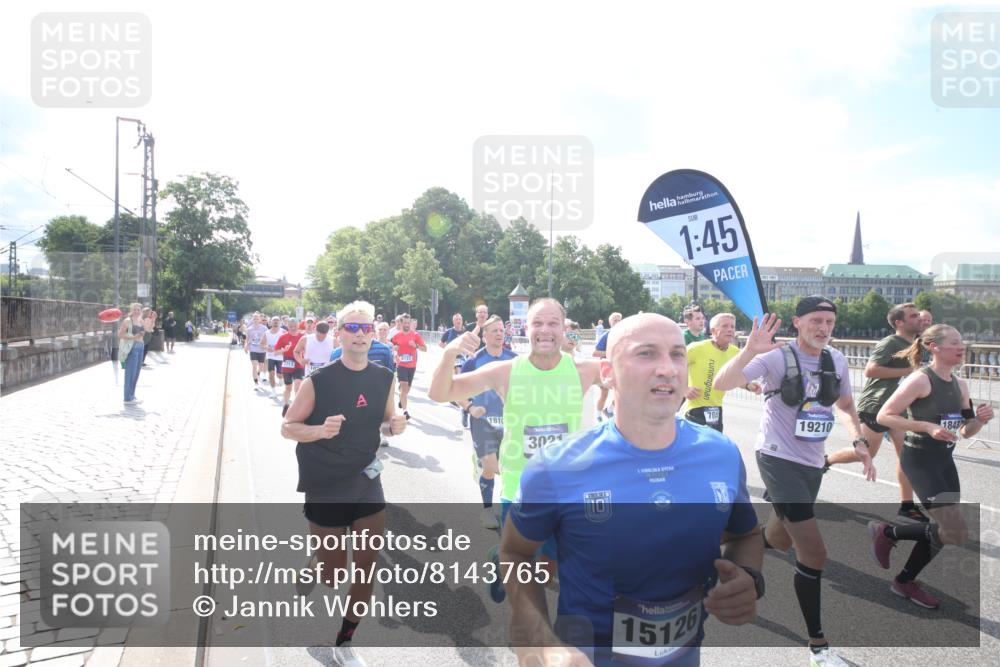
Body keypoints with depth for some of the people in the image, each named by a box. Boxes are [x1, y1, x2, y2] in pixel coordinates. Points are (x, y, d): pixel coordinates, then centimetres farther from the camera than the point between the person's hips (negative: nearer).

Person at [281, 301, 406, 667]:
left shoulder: (384, 378, -2)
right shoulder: (318, 380, -15)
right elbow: (287, 427, -9)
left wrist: (395, 425, -13)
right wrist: (320, 430, -29)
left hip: (367, 485, 4)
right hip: (326, 489, -4)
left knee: (367, 567, 8)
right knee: (333, 573, 6)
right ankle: (313, 563, 44)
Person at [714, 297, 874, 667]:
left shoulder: (837, 360, 3)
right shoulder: (778, 357, -16)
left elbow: (845, 404, 21)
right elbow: (721, 384, -27)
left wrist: (859, 442, 7)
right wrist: (750, 350, -41)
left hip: (812, 463, 7)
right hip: (778, 458, -7)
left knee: (781, 540, 21)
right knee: (814, 553, -10)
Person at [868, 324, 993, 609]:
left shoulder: (960, 384, 9)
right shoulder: (920, 379, -14)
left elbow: (966, 432, 15)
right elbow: (883, 416, -17)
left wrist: (980, 419, -5)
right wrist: (928, 427, -24)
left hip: (945, 460, 8)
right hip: (919, 459, -8)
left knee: (943, 530, 12)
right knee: (956, 532, -15)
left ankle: (904, 582, 29)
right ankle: (886, 532, 7)